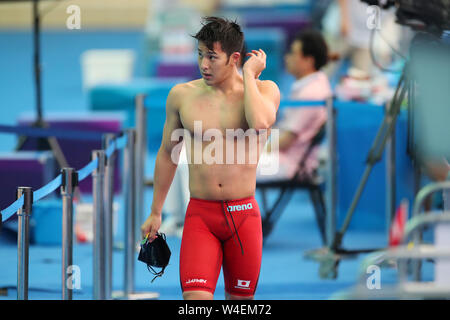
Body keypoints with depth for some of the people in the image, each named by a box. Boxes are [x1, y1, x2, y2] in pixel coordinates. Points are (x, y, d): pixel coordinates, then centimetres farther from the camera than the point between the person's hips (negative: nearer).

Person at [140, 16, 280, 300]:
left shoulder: (264, 90, -1)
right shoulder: (182, 95, 4)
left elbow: (260, 122, -26)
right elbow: (168, 154, 16)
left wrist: (249, 75, -13)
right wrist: (156, 212, 19)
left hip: (244, 215, 0)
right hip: (200, 215, 0)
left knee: (241, 299, 9)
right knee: (195, 298, -18)